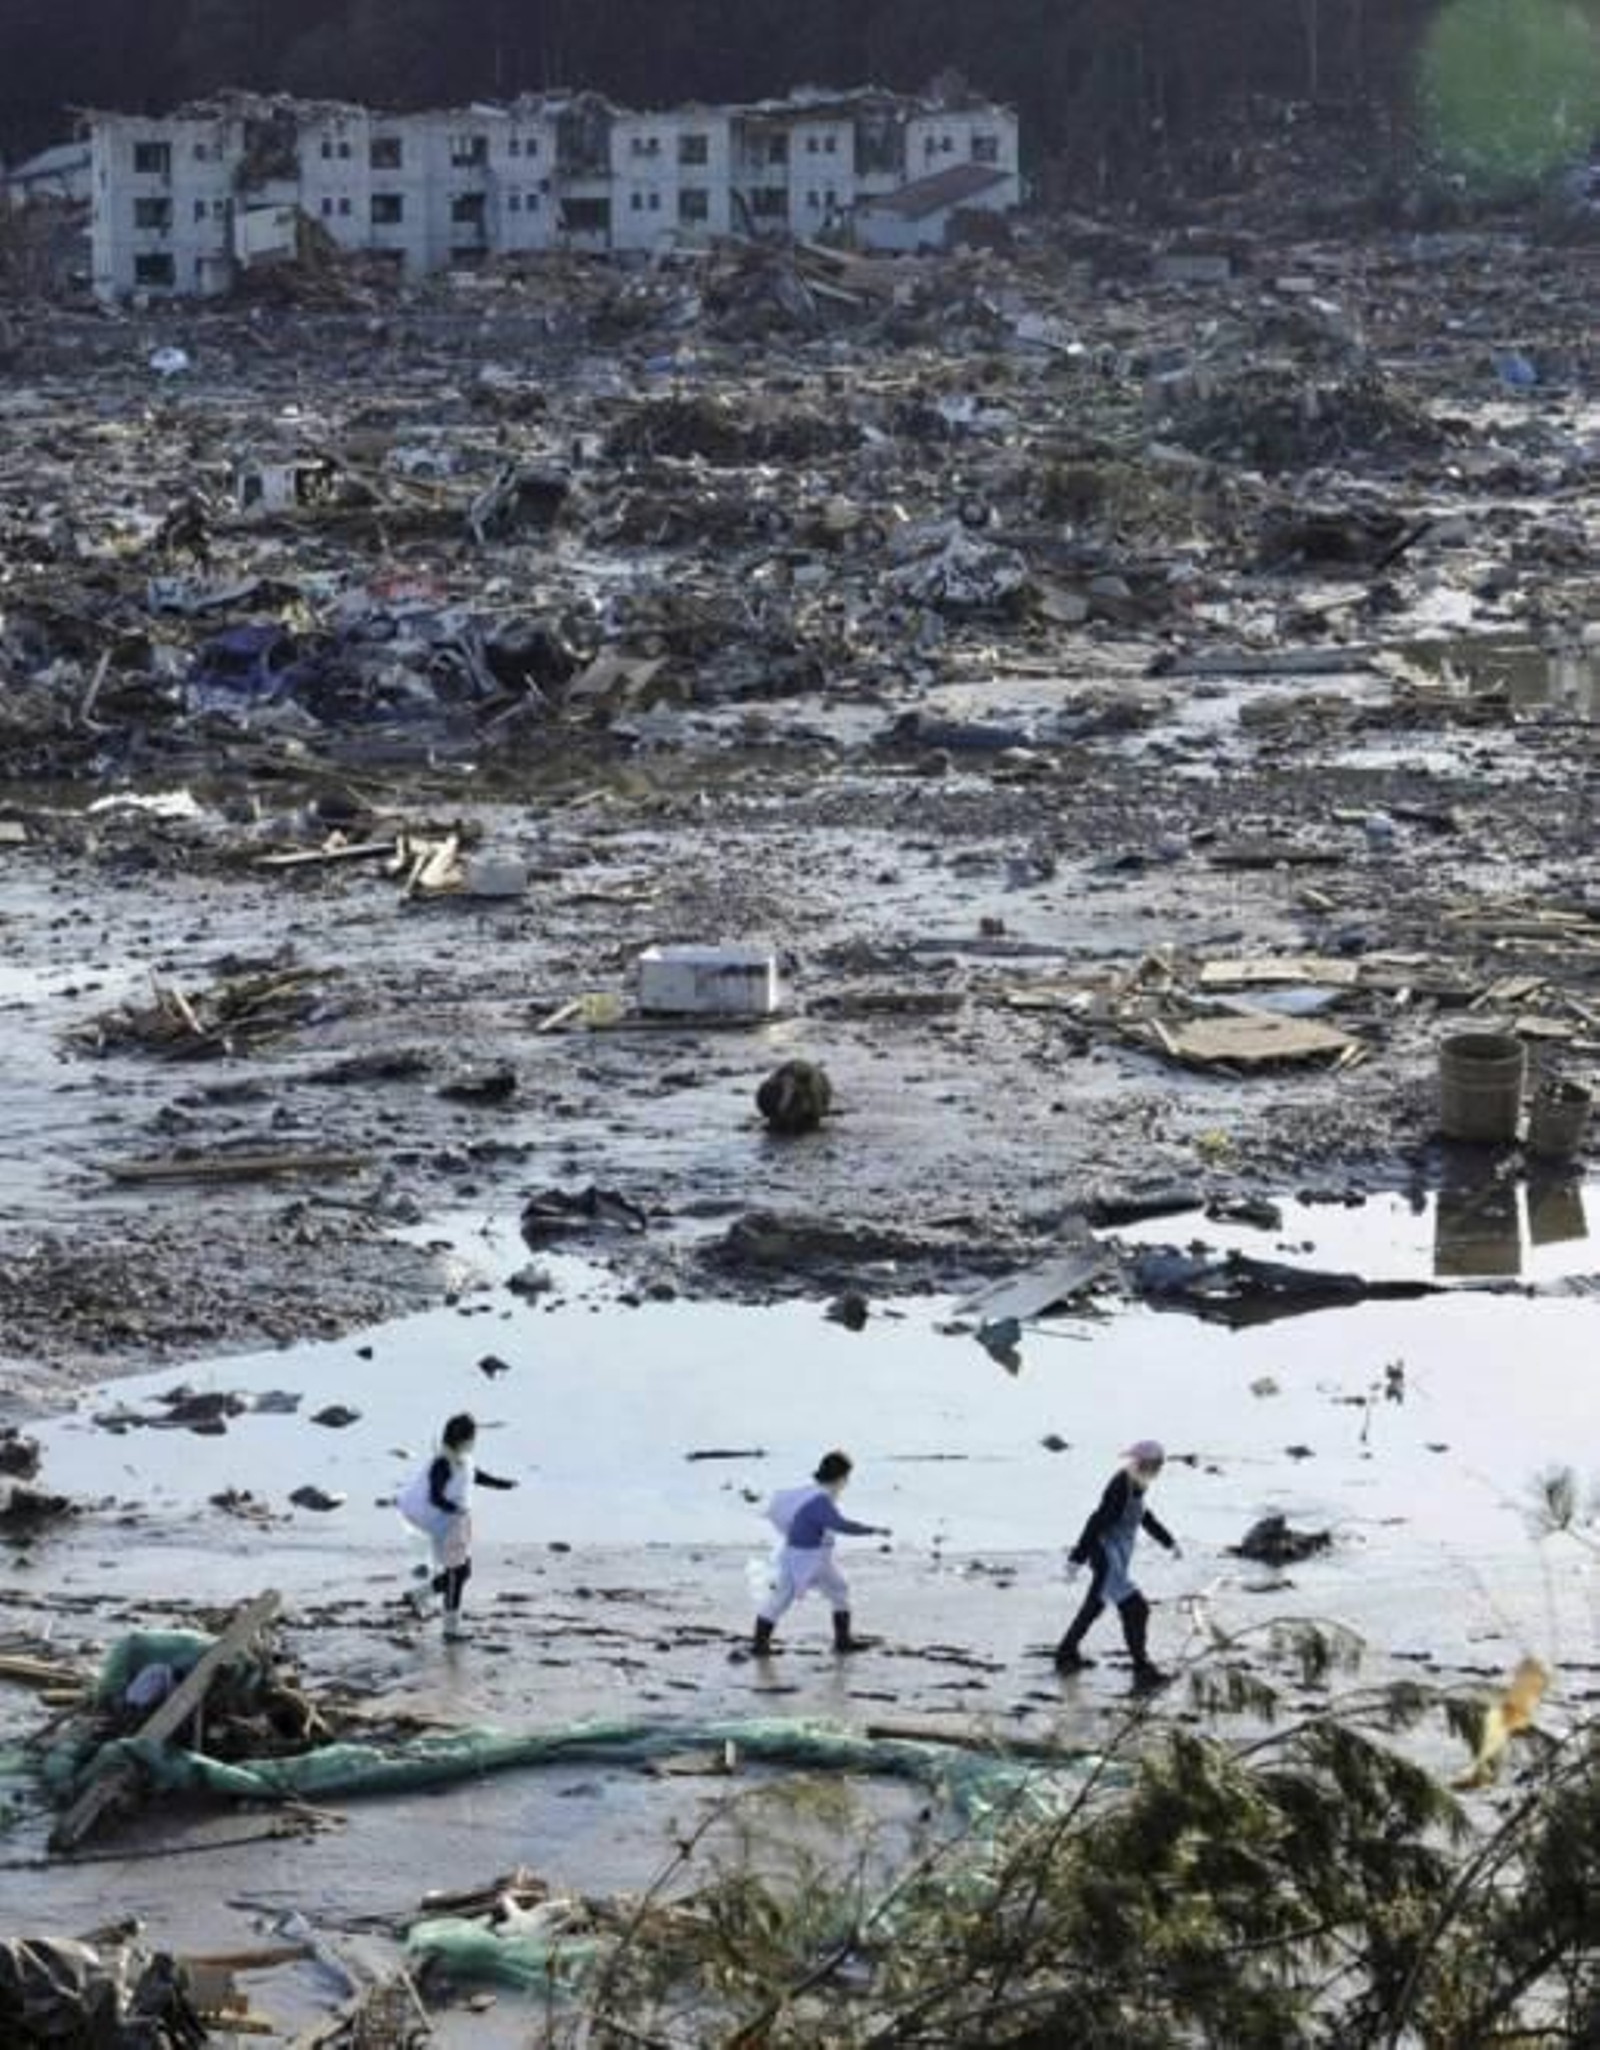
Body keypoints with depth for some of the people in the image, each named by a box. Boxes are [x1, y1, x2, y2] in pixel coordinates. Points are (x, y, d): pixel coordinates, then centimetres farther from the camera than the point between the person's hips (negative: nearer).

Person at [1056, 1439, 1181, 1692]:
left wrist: (1169, 1542, 29)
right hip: (1108, 1558, -10)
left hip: (1119, 1555, 10)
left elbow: (1144, 1515, 23)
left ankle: (1067, 1656, 39)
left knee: (1094, 1605, 23)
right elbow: (1097, 1522, -25)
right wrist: (1077, 1559, -24)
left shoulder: (1136, 1485, 5)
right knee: (1135, 1610, -14)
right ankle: (1143, 1673, -14)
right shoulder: (1120, 1488, -24)